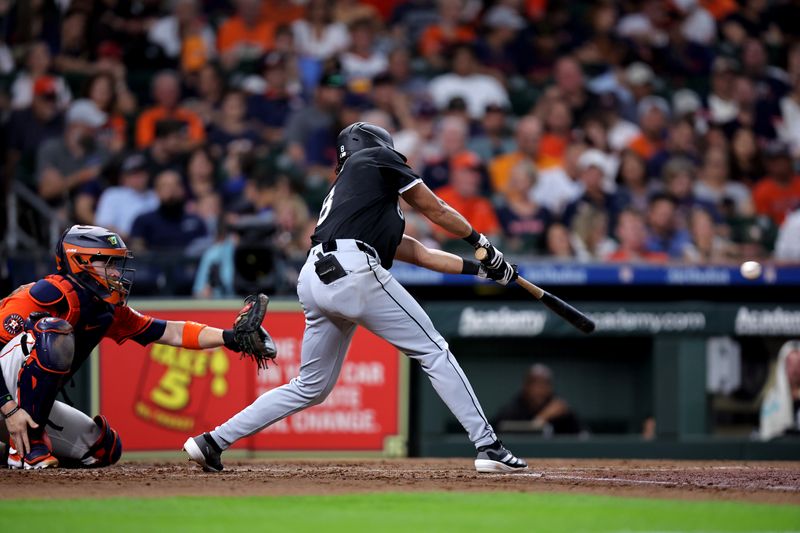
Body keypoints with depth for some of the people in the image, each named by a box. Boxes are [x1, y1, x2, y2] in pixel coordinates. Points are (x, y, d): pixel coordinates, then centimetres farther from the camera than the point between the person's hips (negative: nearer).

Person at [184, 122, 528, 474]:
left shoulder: (339, 194, 34)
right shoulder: (376, 158, 17)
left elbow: (417, 253, 32)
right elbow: (436, 210, 19)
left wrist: (479, 268, 31)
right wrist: (481, 243, 32)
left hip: (313, 281, 8)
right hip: (353, 272, -8)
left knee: (311, 387, 17)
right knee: (433, 351, 1)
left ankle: (213, 442, 15)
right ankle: (488, 446, -3)